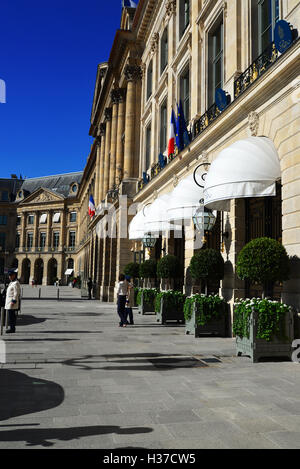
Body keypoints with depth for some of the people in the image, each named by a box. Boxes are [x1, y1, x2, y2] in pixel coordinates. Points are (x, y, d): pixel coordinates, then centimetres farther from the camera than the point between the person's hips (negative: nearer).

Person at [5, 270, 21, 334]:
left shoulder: (16, 283, -14)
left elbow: (16, 293, -19)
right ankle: (12, 328, 15)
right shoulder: (12, 283, 18)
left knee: (11, 316, -9)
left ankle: (12, 329, -7)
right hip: (9, 303, 10)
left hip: (12, 302, -10)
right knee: (12, 316, 11)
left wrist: (13, 301, -23)